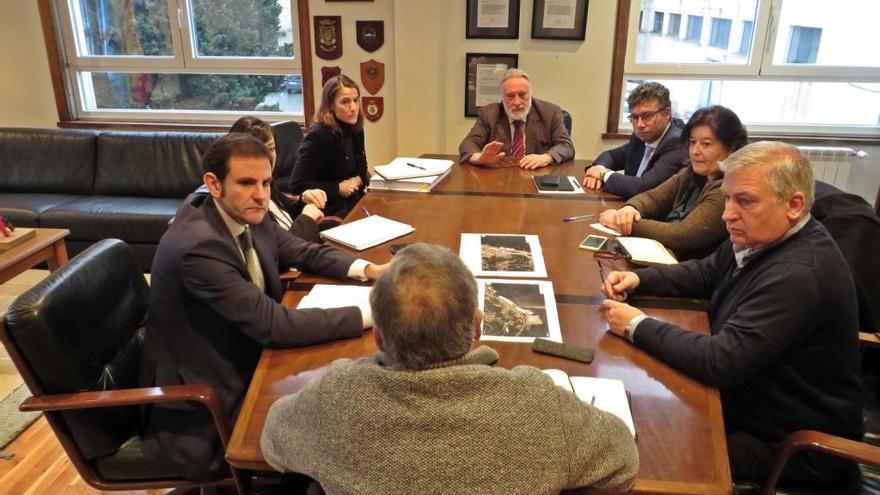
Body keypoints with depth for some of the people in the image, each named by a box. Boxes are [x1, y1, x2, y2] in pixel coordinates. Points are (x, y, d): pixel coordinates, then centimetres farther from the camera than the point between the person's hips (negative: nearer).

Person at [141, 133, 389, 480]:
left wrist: (369, 269, -9)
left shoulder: (247, 216, -5)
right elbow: (274, 325, -30)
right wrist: (371, 313, -27)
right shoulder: (198, 246, -30)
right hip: (204, 400, -7)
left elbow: (305, 252, 8)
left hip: (243, 360, 8)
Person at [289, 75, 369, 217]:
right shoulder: (317, 136, -17)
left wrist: (359, 180, -4)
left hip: (354, 202, 8)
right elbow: (297, 185, -18)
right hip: (330, 211, -8)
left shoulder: (355, 130, 5)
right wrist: (338, 189, -17)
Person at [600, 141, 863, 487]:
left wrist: (638, 326, -22)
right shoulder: (761, 237, -2)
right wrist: (638, 279, -2)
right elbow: (705, 274, 15)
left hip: (794, 444, -8)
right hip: (751, 398, 8)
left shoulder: (798, 275, -32)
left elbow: (720, 362, -33)